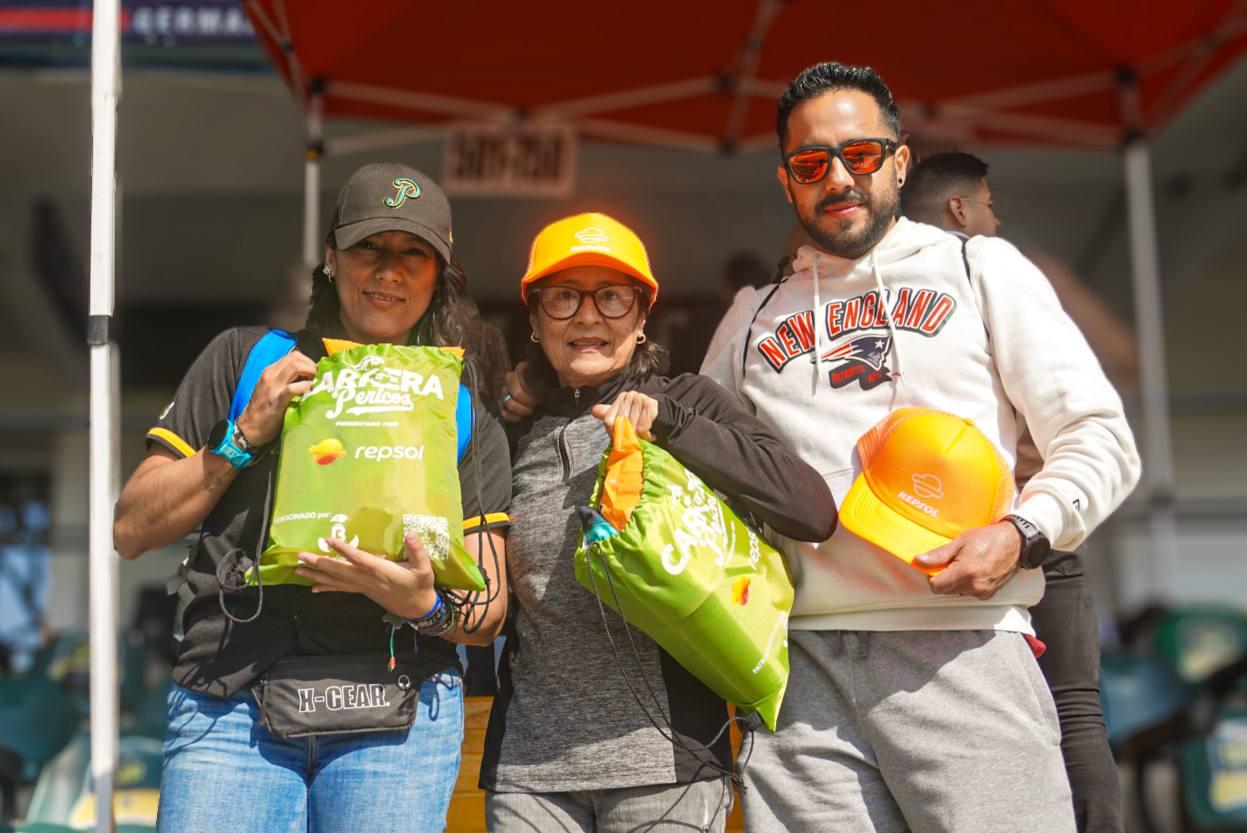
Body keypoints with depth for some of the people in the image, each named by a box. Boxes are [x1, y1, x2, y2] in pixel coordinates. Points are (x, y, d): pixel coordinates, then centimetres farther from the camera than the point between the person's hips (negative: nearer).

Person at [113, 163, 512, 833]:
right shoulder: (243, 360, 12)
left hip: (395, 719, 1)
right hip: (229, 706, 0)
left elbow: (488, 614, 9)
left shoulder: (466, 420, 13)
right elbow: (131, 530, 7)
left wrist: (422, 604, -14)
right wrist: (248, 433, -4)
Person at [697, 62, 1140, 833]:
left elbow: (1100, 438, 5)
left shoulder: (981, 269, 11)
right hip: (803, 661, 3)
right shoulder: (756, 319, 19)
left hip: (960, 648, -2)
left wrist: (1021, 534, -12)